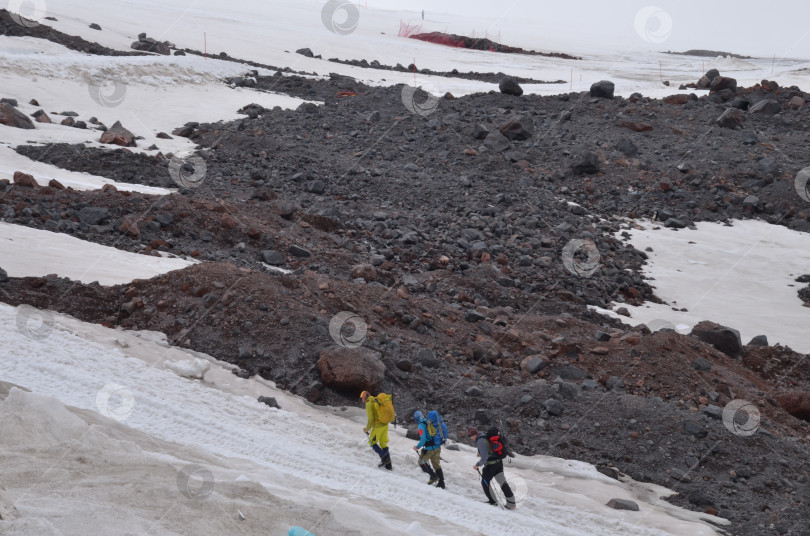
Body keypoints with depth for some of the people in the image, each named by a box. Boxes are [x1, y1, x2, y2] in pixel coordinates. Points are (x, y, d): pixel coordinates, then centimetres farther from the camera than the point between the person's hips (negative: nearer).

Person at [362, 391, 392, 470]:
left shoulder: (369, 404, -12)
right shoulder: (377, 401, 12)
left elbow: (370, 419, -17)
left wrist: (367, 429, -4)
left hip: (378, 426, -8)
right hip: (385, 425, 8)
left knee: (372, 442, 10)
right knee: (383, 443, 14)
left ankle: (384, 457, -3)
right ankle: (388, 465, 14)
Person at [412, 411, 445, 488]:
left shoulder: (421, 425, -17)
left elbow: (423, 439, -27)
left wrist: (418, 447, -13)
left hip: (429, 449, -7)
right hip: (437, 448, 7)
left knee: (421, 462, 16)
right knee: (436, 465, 18)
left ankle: (433, 476, 10)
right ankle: (441, 483, 20)